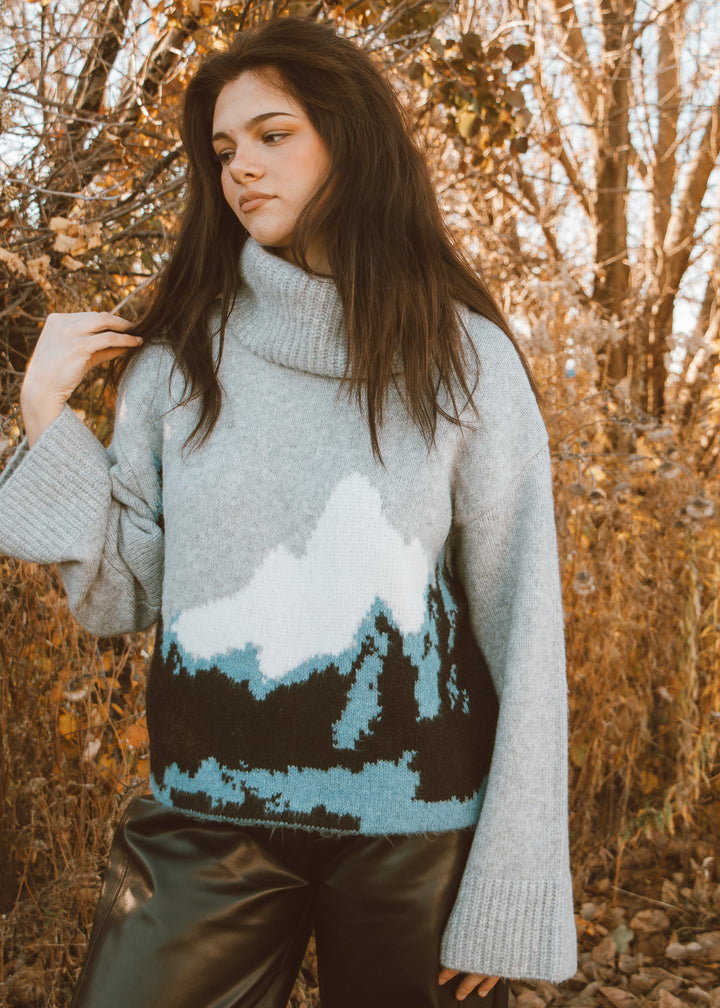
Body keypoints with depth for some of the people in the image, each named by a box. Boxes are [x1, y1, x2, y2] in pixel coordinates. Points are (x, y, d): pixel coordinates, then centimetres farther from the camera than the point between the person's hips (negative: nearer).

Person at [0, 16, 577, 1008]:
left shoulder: (462, 357, -3)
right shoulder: (180, 358, 3)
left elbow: (518, 625, -4)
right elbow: (122, 597, 4)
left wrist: (510, 894, -7)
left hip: (414, 824, -1)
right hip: (210, 812, 2)